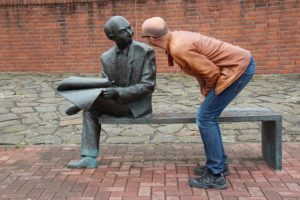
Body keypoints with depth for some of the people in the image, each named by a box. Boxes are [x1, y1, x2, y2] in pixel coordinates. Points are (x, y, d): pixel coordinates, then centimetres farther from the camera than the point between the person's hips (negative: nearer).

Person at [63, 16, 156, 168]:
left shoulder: (146, 52, -13)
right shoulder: (106, 57, 2)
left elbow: (148, 86, -16)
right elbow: (105, 84, 6)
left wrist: (117, 91, -25)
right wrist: (104, 89, -20)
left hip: (137, 106, -6)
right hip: (117, 103, 6)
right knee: (91, 109, -9)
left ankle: (80, 104, 8)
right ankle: (90, 158, -5)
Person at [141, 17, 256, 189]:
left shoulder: (178, 49, -23)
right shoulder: (177, 37, 7)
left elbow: (212, 72, -20)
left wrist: (206, 92, -2)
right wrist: (205, 91, 14)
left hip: (238, 68, -9)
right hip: (242, 63, 9)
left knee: (205, 118, -8)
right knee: (208, 116, 13)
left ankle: (216, 175, 0)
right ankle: (220, 164, 23)